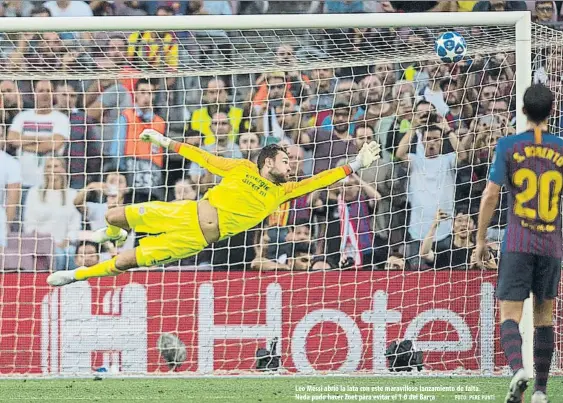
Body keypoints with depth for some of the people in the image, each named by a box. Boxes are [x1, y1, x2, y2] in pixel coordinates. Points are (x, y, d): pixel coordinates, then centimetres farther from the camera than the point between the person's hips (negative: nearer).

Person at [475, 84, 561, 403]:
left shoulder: (509, 146, -3)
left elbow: (491, 195, -5)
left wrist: (481, 238, 5)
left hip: (517, 243, -2)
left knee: (510, 315, -4)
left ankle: (518, 370, -30)